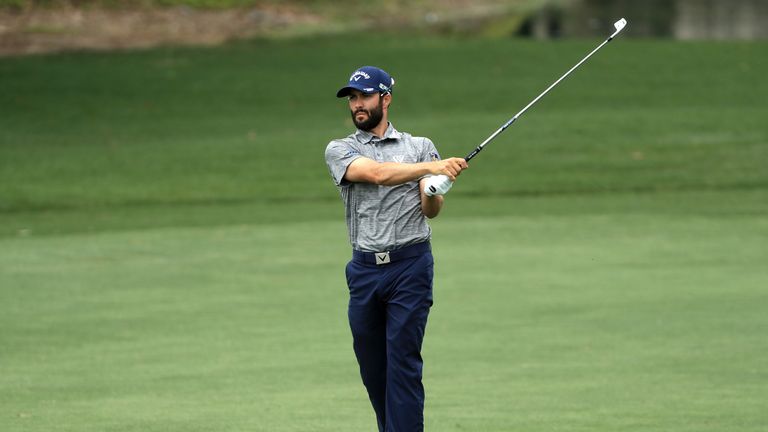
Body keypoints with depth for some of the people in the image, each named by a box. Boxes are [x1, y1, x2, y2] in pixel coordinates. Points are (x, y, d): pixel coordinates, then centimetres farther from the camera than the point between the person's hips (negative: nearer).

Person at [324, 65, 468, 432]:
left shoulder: (420, 147, 10)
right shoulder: (340, 151, 9)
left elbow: (431, 210, 1)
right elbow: (376, 173, -12)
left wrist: (434, 192, -23)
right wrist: (431, 167, -25)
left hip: (410, 265, -2)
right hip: (365, 269, 2)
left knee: (403, 361, -9)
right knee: (371, 367, 7)